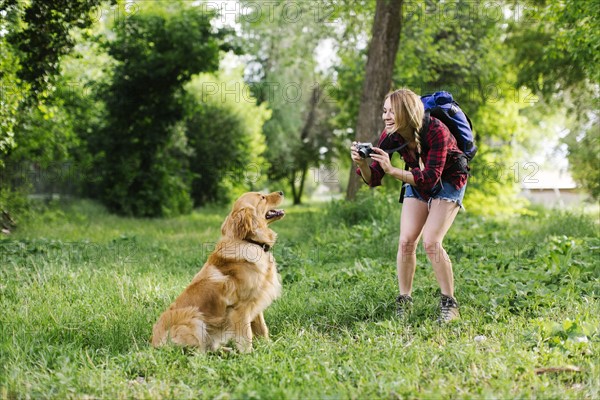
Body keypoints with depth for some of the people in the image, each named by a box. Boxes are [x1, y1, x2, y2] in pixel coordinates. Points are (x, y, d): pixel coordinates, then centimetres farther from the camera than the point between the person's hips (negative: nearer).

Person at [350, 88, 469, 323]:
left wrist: (392, 170, -47)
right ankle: (404, 303, 6)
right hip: (417, 182, 5)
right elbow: (373, 179, -14)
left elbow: (430, 178, -37)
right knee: (406, 241, -6)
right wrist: (361, 163, -36)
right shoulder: (391, 135, -17)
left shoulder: (436, 131, -32)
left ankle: (449, 304, -5)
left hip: (448, 182, -5)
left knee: (431, 242, -18)